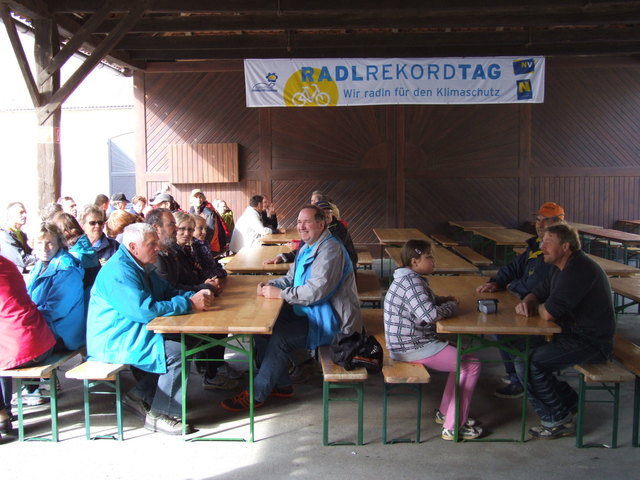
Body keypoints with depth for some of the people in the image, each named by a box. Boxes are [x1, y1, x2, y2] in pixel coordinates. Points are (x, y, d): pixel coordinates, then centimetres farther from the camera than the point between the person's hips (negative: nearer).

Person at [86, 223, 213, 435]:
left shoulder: (141, 266, 14)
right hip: (114, 342, -11)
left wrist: (195, 296, -3)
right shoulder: (118, 272, -20)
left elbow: (168, 293, 18)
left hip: (134, 333, 11)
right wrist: (189, 304, -25)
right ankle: (159, 415, -8)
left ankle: (141, 395, 10)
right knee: (176, 353, -23)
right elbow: (144, 310, -29)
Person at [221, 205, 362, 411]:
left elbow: (316, 291, -29)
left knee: (280, 338, -21)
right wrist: (270, 285, -5)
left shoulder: (329, 250, -20)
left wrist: (280, 293, -21)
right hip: (312, 313, 11)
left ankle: (255, 396, -6)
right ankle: (281, 385, 12)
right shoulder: (308, 248, 13)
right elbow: (291, 278, 17)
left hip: (331, 320, -10)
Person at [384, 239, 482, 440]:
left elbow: (427, 300, 31)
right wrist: (451, 306, -11)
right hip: (411, 347, -11)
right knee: (472, 365, -6)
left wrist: (444, 300, 10)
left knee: (463, 355, 22)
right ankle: (453, 427, 0)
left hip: (411, 342, 11)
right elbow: (430, 314, -30)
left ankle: (445, 412, 29)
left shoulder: (411, 278, 12)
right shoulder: (411, 281, -21)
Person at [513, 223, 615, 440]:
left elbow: (548, 313, -29)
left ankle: (559, 420, -2)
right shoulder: (560, 267, 9)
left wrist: (537, 308, -5)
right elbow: (539, 292, 18)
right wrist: (526, 302, -7)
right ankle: (568, 400, 18)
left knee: (528, 364, -19)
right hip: (574, 334, 10)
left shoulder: (580, 270, -25)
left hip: (592, 343, -10)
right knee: (522, 353, 8)